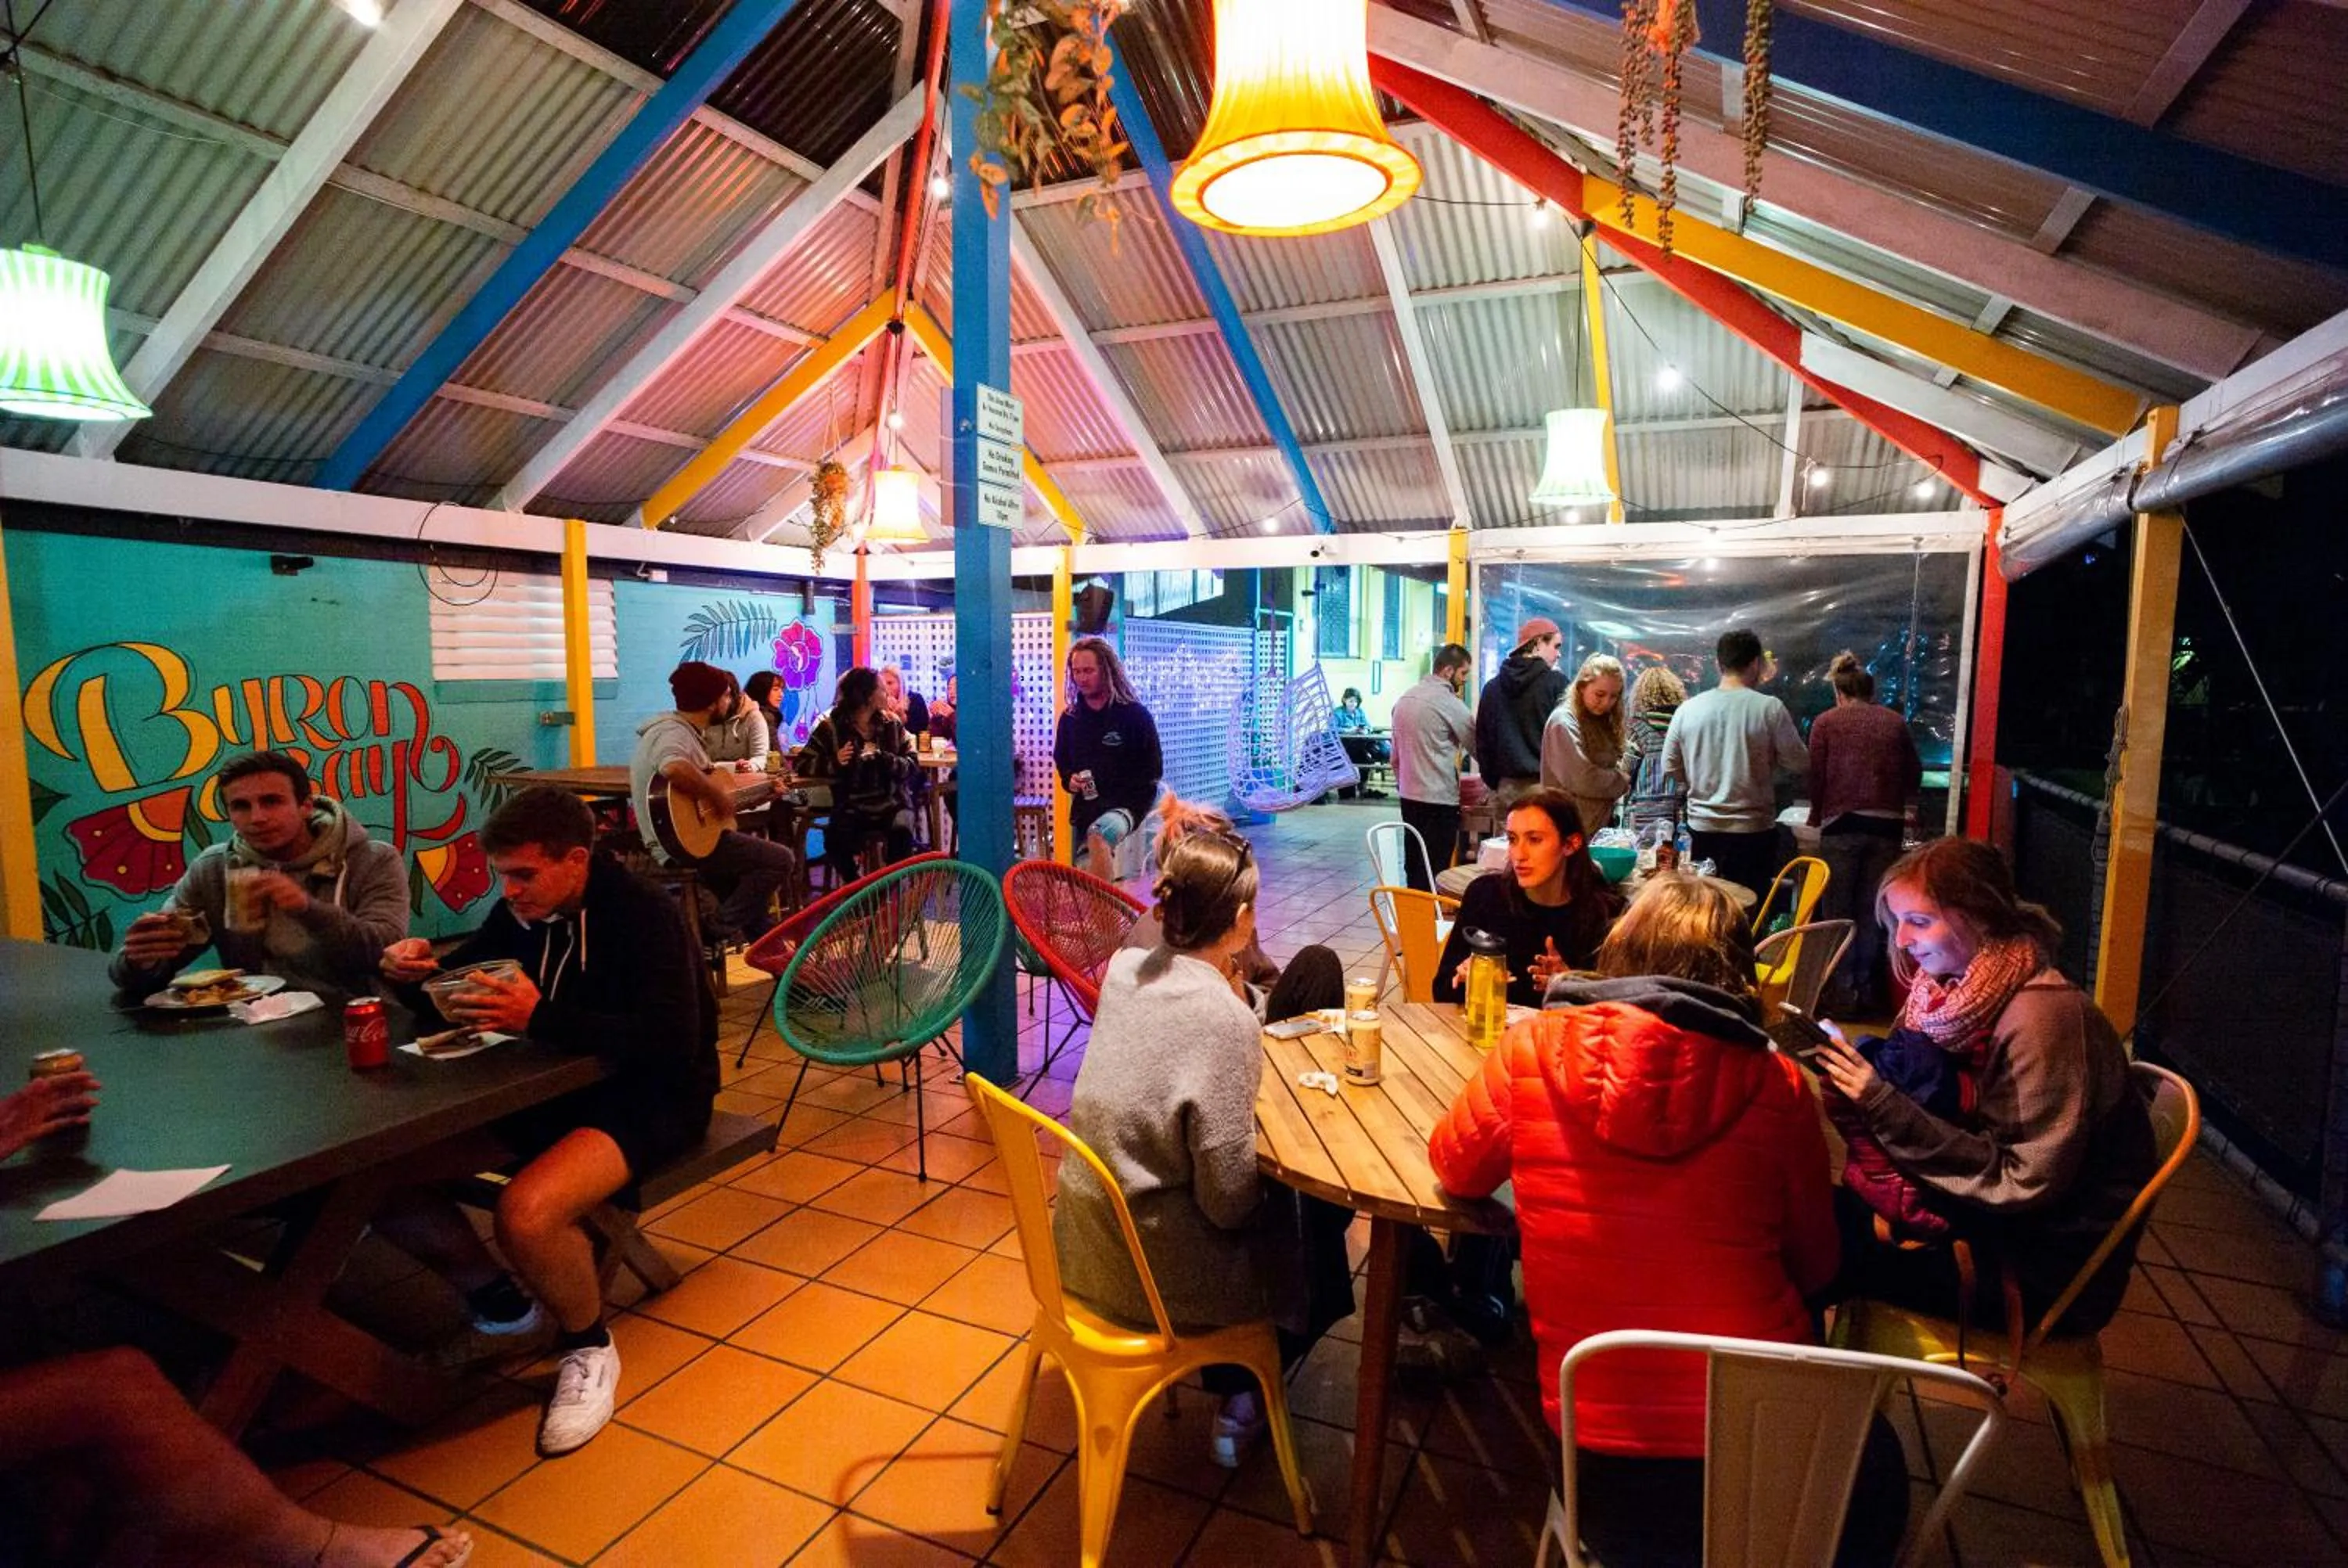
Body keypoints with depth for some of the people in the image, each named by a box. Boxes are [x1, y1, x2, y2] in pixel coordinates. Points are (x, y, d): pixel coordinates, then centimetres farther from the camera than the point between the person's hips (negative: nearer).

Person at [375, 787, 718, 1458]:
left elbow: (672, 1043, -30)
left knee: (526, 1212, -32)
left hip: (648, 1099, -7)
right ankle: (495, 1299, 15)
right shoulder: (520, 911, 3)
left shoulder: (643, 913, -20)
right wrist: (410, 974, -11)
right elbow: (450, 1003, 12)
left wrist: (539, 1018, -37)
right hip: (552, 1089, 8)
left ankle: (589, 1347, -1)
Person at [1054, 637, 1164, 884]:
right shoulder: (1070, 717, 6)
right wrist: (1069, 779, -2)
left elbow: (1154, 769, -3)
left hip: (1128, 803, -6)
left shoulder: (1135, 715, -6)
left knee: (1098, 836, -36)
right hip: (1086, 808, 6)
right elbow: (1061, 760, 20)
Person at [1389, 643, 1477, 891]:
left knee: (1415, 861, 13)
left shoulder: (1404, 698, 11)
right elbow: (1475, 742, -5)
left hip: (1410, 794, 8)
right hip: (1439, 797, -8)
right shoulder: (1447, 701, -12)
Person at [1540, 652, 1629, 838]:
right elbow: (1582, 780, -21)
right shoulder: (1564, 721, -14)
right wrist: (1623, 782, -7)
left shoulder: (1601, 721, 13)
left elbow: (1608, 768, 15)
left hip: (1602, 825, 8)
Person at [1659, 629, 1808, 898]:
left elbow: (1670, 769, 5)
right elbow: (1798, 763, -3)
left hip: (1702, 829, 3)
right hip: (1753, 830, -3)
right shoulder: (1769, 708, -10)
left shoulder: (1687, 709, -1)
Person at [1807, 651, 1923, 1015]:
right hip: (1887, 825, 3)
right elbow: (1914, 774, 14)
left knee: (1839, 910, 5)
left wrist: (1816, 817, 14)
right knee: (1872, 910, 10)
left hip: (1842, 823, -3)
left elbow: (1817, 777, -1)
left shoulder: (1826, 722, 3)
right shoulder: (1895, 722, 10)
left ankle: (1843, 991, 5)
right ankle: (1868, 989, 15)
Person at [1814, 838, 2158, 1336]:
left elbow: (2026, 1183, -25)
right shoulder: (1956, 989, -2)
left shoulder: (2043, 1016, -25)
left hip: (2045, 1271, -7)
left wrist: (1884, 1105, -30)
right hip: (1985, 1220, 7)